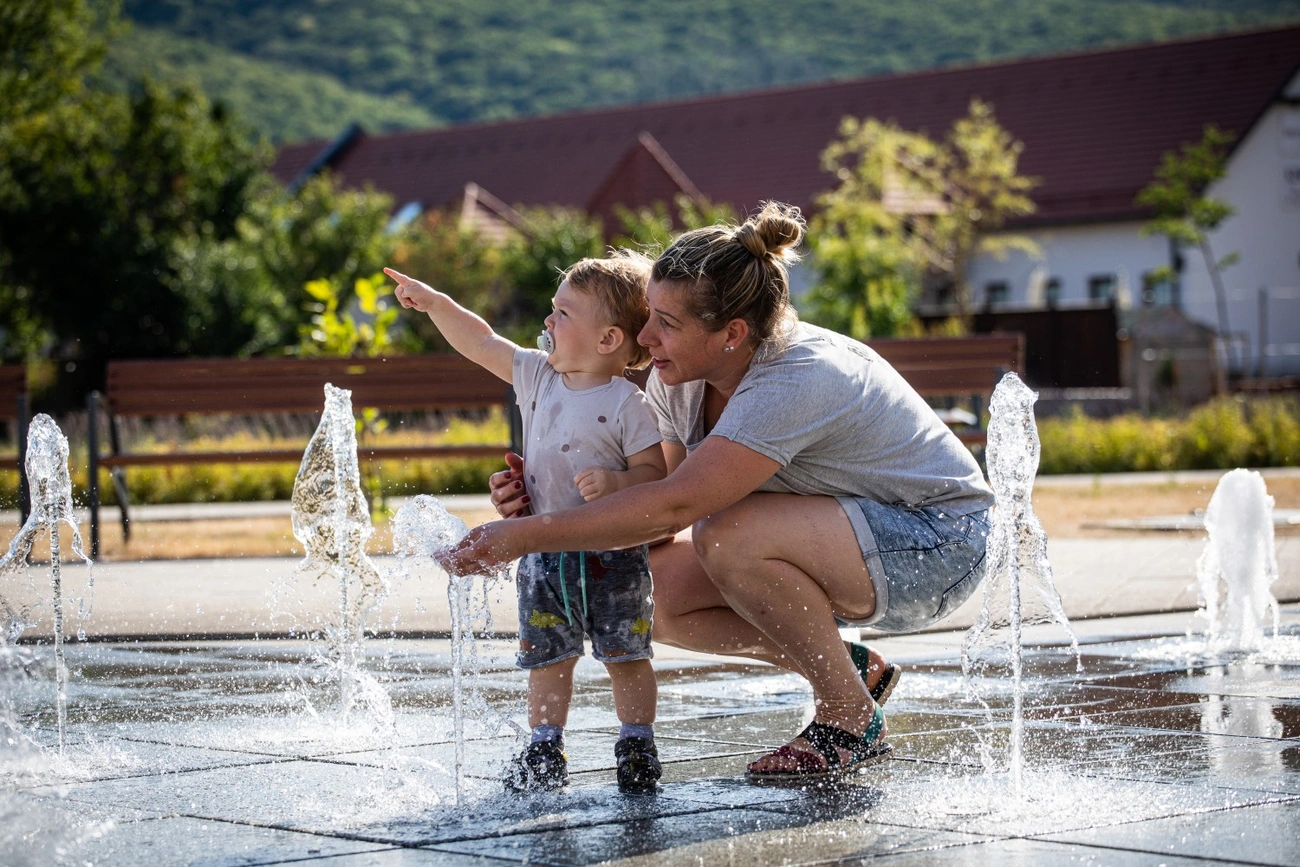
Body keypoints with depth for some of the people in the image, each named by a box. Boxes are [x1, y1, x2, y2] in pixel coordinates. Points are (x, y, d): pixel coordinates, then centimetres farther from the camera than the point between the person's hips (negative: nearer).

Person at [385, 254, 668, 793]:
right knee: (547, 658, 10)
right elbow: (482, 344, 14)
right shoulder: (538, 375, 6)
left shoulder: (627, 405, -12)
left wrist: (615, 482, -29)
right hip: (545, 553, 5)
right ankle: (544, 751, 17)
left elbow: (656, 473, -12)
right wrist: (435, 303, 10)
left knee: (625, 658, 2)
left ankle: (637, 747, 13)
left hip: (611, 554, -5)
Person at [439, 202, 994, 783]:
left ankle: (853, 722, -13)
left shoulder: (795, 384, -32)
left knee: (730, 537, -31)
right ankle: (852, 669, 7)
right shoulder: (678, 379, -6)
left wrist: (526, 535, -34)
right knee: (656, 589, -9)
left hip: (941, 544, -8)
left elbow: (673, 507, -36)